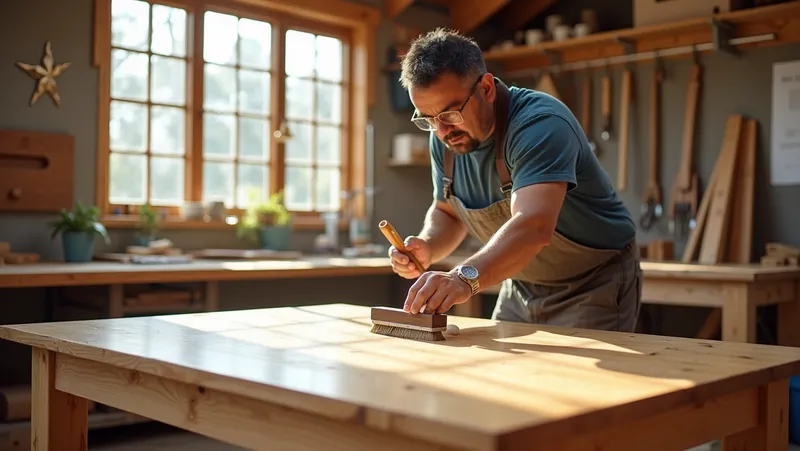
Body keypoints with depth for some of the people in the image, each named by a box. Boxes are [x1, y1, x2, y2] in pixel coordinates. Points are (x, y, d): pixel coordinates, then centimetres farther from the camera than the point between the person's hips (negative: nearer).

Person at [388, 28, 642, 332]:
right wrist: (427, 249, -14)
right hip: (522, 289, 7)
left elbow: (534, 226, -45)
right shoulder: (444, 138, -7)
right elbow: (447, 212, 8)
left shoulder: (540, 124, -29)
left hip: (594, 286, -6)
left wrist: (466, 277, -60)